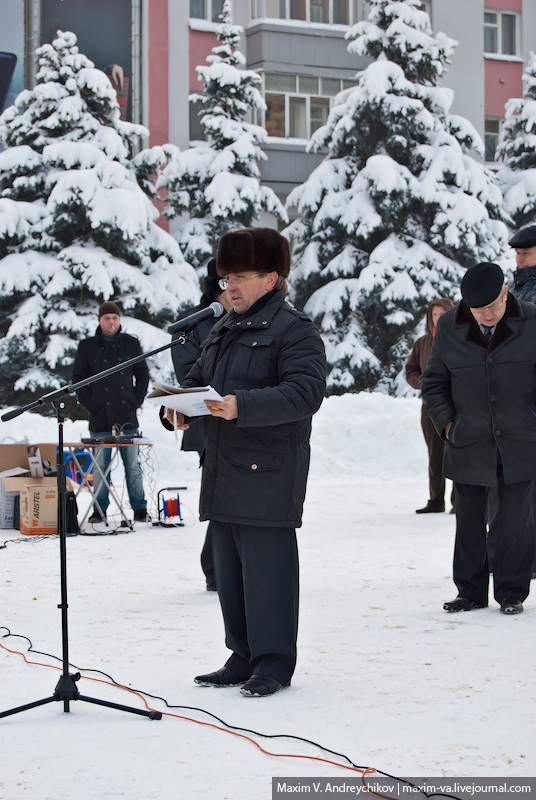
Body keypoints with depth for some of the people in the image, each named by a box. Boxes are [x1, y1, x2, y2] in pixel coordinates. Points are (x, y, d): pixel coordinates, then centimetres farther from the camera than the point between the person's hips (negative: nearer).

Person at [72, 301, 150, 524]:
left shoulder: (131, 343, 9)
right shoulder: (87, 347, 7)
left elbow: (142, 374, 13)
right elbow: (78, 378, 8)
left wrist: (136, 401, 3)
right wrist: (90, 404, -3)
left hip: (127, 417, 0)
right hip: (100, 418, 0)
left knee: (132, 465, 2)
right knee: (100, 465, 1)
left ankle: (139, 508, 8)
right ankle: (99, 509, 7)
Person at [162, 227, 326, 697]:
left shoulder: (293, 329, -8)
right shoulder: (223, 331, 20)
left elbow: (305, 391, -21)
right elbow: (198, 379, 28)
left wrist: (243, 405, -30)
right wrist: (181, 406, 4)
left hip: (268, 475, -9)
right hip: (223, 473, 9)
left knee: (266, 566, -5)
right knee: (229, 569, 13)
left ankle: (274, 662, 5)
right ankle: (243, 657, 23)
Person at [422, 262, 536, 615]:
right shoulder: (449, 327, -2)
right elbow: (434, 381, 9)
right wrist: (447, 423, 0)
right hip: (469, 443, 1)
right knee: (469, 520, 6)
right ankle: (471, 592, 17)